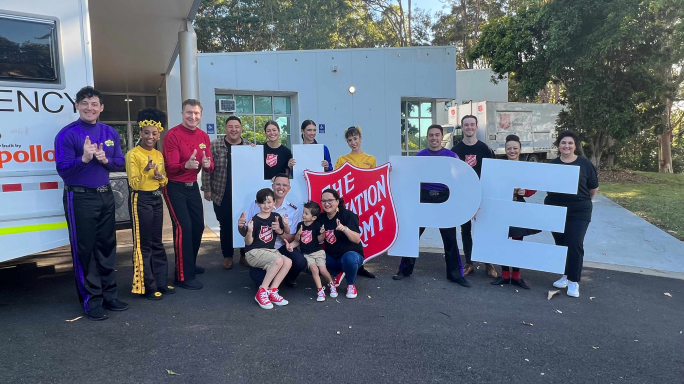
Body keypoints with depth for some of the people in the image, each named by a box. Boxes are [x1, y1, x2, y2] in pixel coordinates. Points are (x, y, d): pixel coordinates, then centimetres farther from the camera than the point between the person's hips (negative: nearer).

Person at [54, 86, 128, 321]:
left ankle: (109, 295, 24)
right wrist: (84, 158, -29)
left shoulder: (110, 133, 8)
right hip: (80, 198, -5)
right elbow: (62, 169, -13)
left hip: (105, 195, 6)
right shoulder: (67, 134, -9)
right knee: (84, 250, 2)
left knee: (107, 246, 12)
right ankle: (91, 301, 12)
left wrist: (105, 160, -12)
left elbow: (120, 163, 9)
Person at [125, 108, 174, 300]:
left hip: (157, 199, 7)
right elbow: (133, 184, -14)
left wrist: (160, 177, -6)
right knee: (143, 244, -1)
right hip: (141, 200, -7)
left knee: (157, 242, 13)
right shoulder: (133, 154, -10)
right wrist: (145, 171, -29)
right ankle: (148, 287, 7)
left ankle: (161, 282, 22)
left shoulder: (159, 155, 10)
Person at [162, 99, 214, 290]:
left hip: (192, 186, 7)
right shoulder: (173, 135, -15)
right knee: (183, 226, -12)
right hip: (174, 187, -7)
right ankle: (183, 276, -5)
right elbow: (170, 167, -20)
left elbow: (210, 166, 5)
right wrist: (186, 165, -40)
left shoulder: (204, 136, 4)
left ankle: (190, 265, 31)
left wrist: (207, 164, -19)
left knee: (198, 225, 11)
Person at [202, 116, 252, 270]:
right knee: (226, 226, 7)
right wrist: (207, 189, -5)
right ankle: (227, 256, 22)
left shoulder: (250, 147, 3)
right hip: (222, 195, -1)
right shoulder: (214, 145, -4)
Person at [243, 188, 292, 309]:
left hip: (270, 250, 6)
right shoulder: (255, 220, -11)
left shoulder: (276, 217, 4)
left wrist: (285, 226, -6)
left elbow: (286, 233, 16)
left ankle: (272, 291, -16)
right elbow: (248, 243, -10)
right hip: (254, 252, -5)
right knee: (278, 260, -30)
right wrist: (249, 231, -30)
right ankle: (262, 292, -20)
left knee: (288, 262, -22)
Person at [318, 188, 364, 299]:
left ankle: (351, 284, -7)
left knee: (349, 258, -39)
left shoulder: (348, 215, -14)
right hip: (331, 258, 5)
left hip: (352, 254, -5)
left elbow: (357, 239, -23)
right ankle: (336, 274, 8)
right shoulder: (321, 218, 2)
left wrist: (345, 229, -41)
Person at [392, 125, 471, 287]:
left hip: (445, 198, -1)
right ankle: (405, 269, 18)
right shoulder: (420, 156, 6)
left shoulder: (451, 156, 2)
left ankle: (455, 274, 16)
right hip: (424, 197, 1)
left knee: (449, 237, 4)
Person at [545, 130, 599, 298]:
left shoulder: (584, 163, -3)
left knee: (575, 244, -7)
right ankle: (566, 275, 27)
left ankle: (574, 281, 3)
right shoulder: (552, 164, 3)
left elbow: (594, 188, 7)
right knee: (561, 244, 11)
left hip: (579, 211, -2)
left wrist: (584, 201, 15)